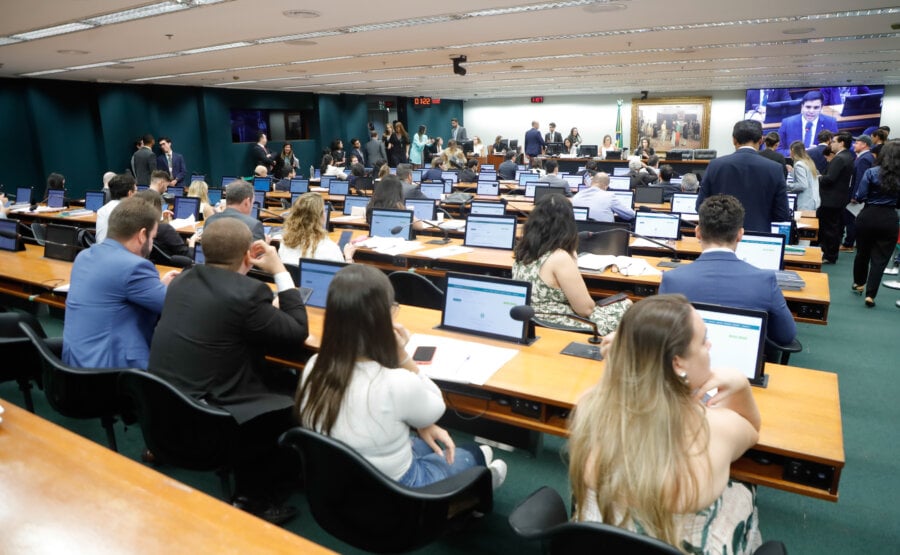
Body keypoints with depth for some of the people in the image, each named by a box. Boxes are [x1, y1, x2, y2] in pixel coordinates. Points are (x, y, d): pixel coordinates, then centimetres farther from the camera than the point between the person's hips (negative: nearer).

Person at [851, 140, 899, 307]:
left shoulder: (871, 172, -9)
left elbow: (860, 197, -10)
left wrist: (855, 197, 12)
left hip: (868, 217, 0)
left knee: (862, 252, 19)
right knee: (880, 258, 4)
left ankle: (859, 283, 38)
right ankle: (870, 294, -3)